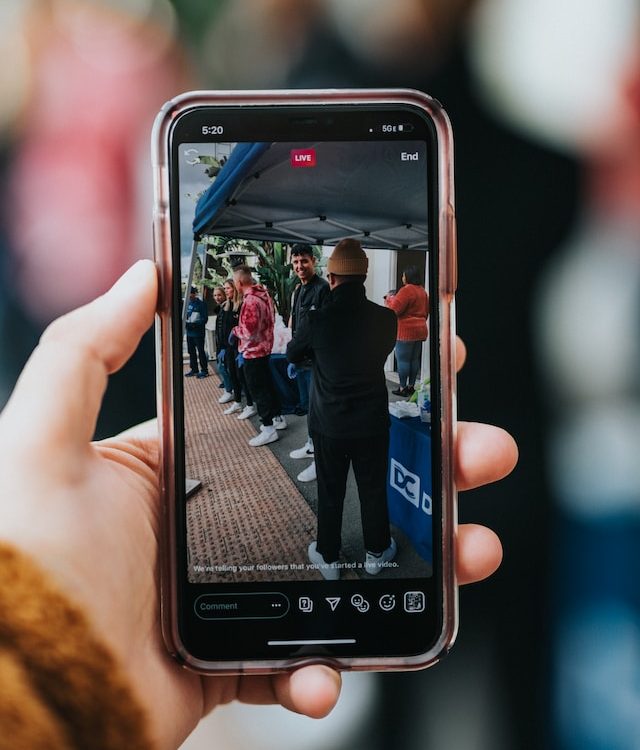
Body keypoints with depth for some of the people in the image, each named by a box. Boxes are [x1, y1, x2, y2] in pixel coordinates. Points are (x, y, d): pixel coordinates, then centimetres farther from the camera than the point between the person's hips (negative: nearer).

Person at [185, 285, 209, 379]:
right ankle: (194, 369, 26)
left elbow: (204, 319, -14)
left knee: (200, 351, 0)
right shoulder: (188, 303, 8)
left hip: (198, 332, -7)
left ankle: (204, 370, 8)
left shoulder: (201, 303, -11)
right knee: (191, 351, 14)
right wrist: (185, 323, -3)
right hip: (189, 332, 7)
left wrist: (193, 324, -23)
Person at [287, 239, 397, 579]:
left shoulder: (318, 320, -18)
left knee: (330, 494, 14)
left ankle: (328, 558, 29)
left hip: (329, 424, -1)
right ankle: (376, 552, 35)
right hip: (373, 423, 1)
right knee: (374, 490, 17)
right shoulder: (385, 318, -14)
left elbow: (292, 354, 3)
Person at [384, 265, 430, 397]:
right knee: (414, 359, 11)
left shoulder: (406, 290, -15)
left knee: (402, 359, -4)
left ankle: (403, 388, -3)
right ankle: (411, 386, 15)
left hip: (407, 331, -9)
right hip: (420, 330, 9)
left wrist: (389, 298, 0)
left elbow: (394, 309, -17)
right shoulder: (422, 291, 13)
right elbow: (426, 311, 20)